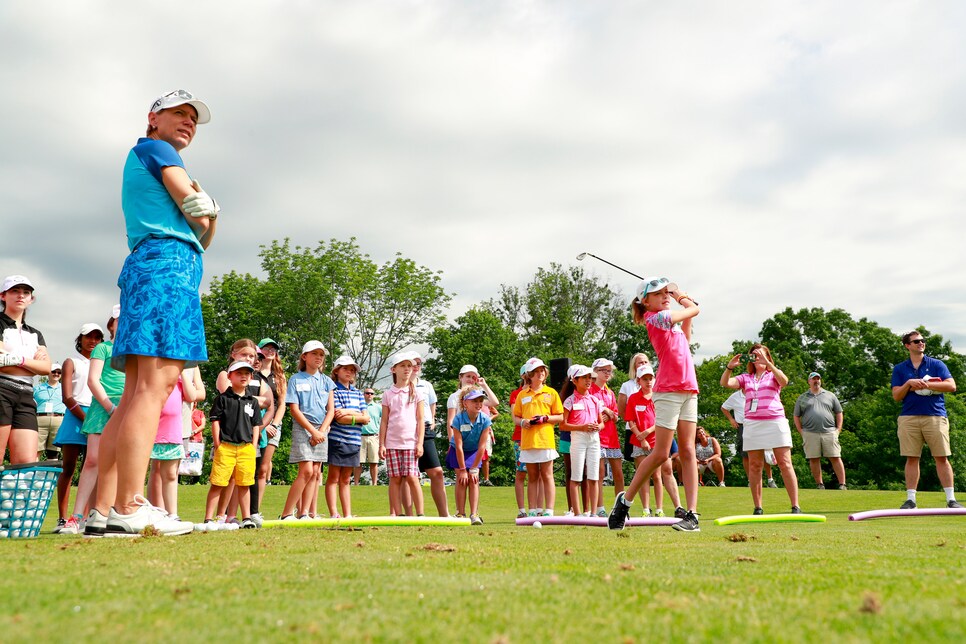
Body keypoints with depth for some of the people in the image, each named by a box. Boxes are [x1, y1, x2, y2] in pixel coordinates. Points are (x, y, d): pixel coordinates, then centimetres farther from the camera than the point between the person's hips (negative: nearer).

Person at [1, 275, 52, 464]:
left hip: (25, 398, 5)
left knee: (27, 463, -7)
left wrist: (19, 360, -6)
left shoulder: (35, 334, 24)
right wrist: (34, 360, 0)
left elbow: (46, 368, 7)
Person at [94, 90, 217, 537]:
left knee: (136, 394, 2)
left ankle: (104, 508, -1)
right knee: (154, 385, -19)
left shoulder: (142, 162, 34)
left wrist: (207, 217, 7)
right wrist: (205, 208, 17)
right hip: (167, 263, -10)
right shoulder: (154, 148, 8)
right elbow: (195, 209, -4)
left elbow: (200, 237, 26)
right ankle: (129, 509, -26)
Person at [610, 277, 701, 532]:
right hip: (668, 391, -8)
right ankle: (625, 500, 11)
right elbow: (694, 308, 0)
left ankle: (691, 514, -1)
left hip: (689, 390, 8)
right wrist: (682, 296, 22)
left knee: (687, 451, 0)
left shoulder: (670, 320, 18)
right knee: (661, 454, -5)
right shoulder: (656, 317, -6)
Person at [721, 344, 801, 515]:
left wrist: (767, 363, -23)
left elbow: (784, 381, -13)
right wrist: (729, 367, -17)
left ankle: (795, 507, -3)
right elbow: (725, 383, 1)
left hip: (775, 422, -2)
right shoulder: (745, 378, 16)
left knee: (785, 464, -5)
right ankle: (758, 508, 7)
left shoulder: (774, 374, 11)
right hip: (752, 423, 2)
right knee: (754, 466, 2)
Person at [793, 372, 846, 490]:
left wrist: (838, 429, 5)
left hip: (829, 432, 0)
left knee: (836, 458, -5)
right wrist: (801, 432, 3)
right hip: (810, 434, 0)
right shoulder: (802, 398, 13)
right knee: (814, 459, 0)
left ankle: (842, 484, -3)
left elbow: (839, 413, 16)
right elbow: (796, 416, 13)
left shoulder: (830, 395, 15)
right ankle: (820, 484, 7)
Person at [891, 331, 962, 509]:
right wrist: (909, 383, -10)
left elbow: (951, 386, -3)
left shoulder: (937, 364, 10)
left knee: (942, 458, -2)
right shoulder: (899, 369, 12)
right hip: (909, 418, 1)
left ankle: (951, 499, 4)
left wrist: (926, 385, -11)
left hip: (935, 416, -1)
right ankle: (910, 499, 5)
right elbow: (896, 396, 6)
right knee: (912, 459, 1)